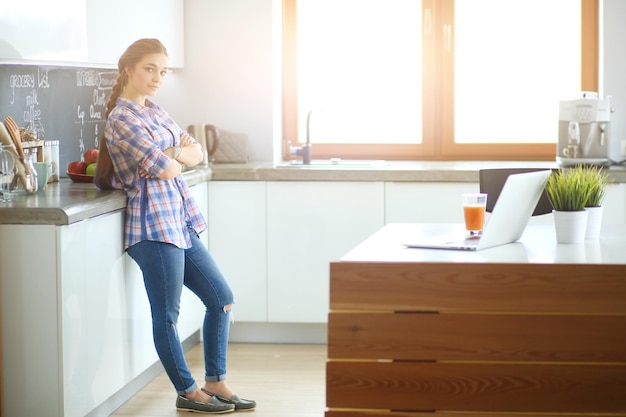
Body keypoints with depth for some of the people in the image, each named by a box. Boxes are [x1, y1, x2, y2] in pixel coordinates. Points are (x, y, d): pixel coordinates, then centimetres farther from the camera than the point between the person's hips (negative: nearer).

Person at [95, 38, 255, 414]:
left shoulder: (156, 112, 16)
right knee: (167, 315, 0)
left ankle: (215, 381, 21)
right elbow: (164, 169, -15)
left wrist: (178, 152, -9)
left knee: (222, 299, 11)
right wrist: (179, 156, 6)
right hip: (155, 226, -9)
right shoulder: (122, 119, -11)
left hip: (181, 223, 9)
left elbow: (197, 154, 12)